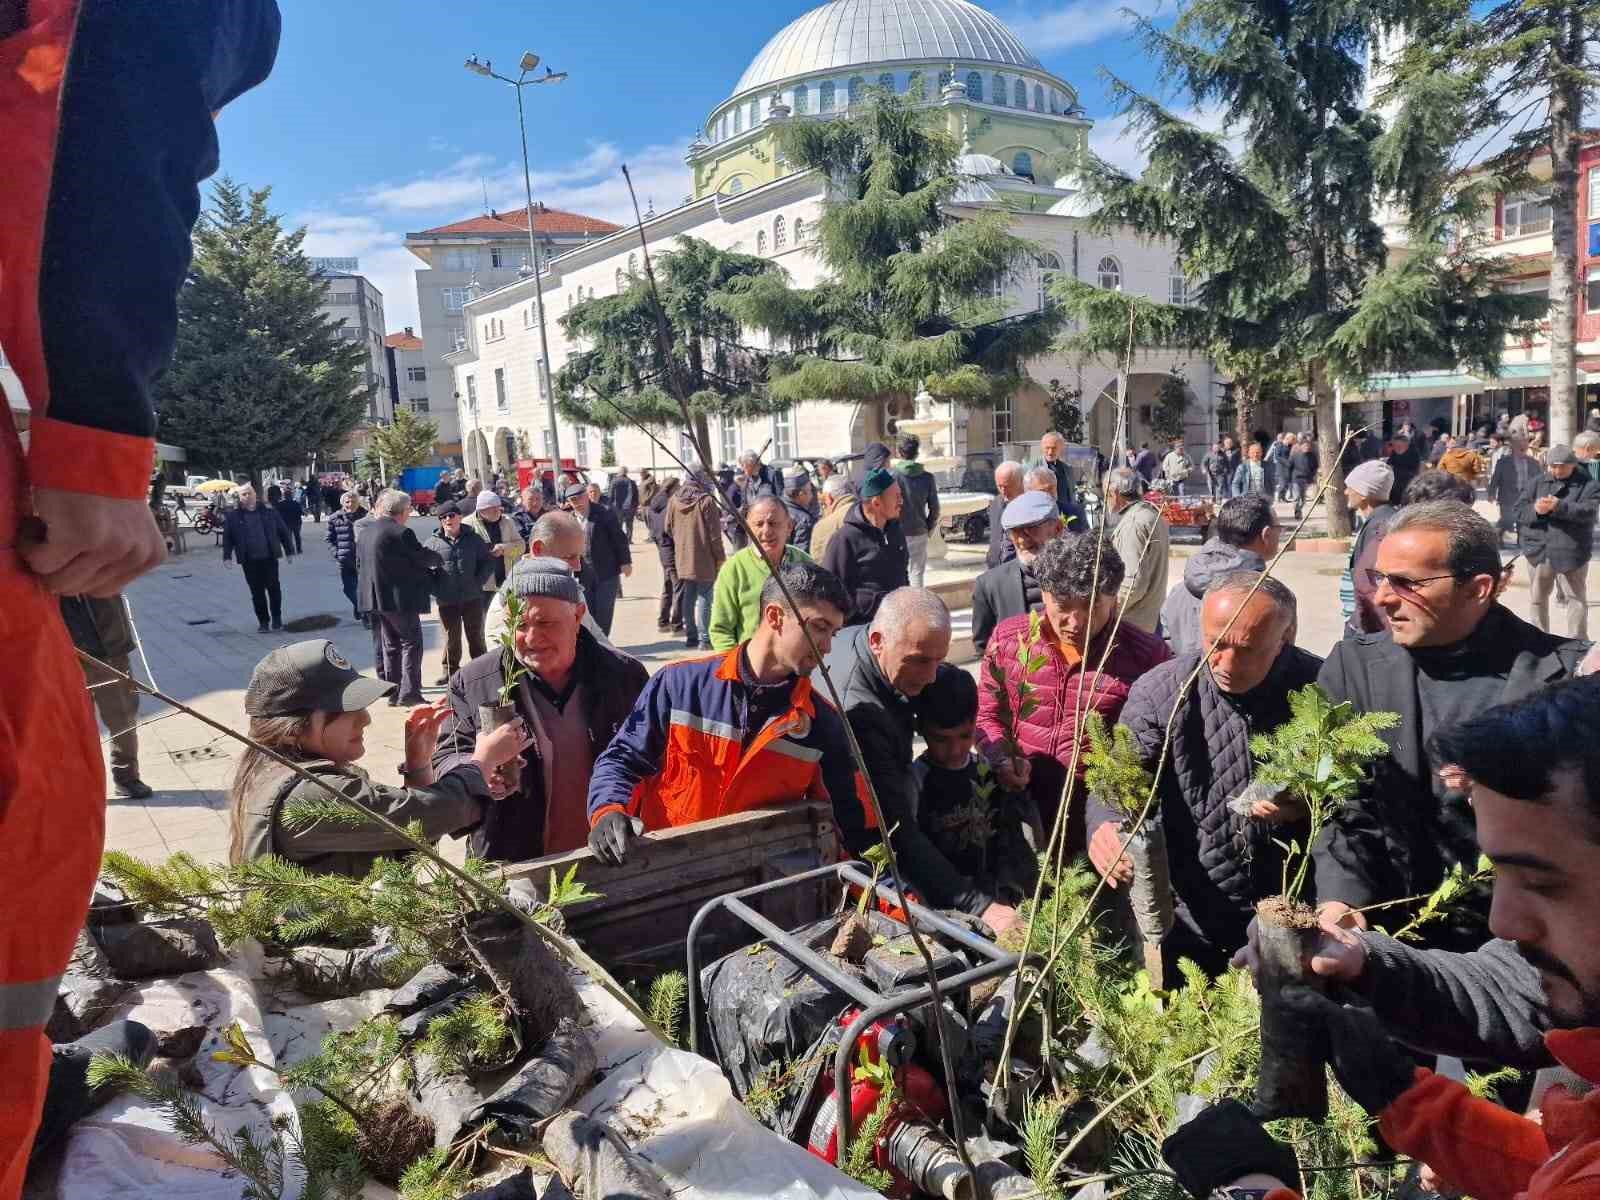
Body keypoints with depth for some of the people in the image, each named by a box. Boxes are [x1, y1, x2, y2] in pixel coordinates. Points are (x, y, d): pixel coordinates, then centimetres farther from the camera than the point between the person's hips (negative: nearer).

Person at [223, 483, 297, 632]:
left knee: (274, 588, 1)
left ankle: (277, 617, 18)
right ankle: (262, 621, 15)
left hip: (269, 557, 0)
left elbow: (283, 532, 6)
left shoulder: (269, 512, 2)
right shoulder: (233, 516, 2)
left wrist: (289, 551, 5)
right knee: (257, 592, 5)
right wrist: (227, 556, -4)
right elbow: (227, 537, 3)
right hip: (249, 560, 0)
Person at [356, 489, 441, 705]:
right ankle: (409, 692, -2)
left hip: (376, 598, 8)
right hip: (400, 597, -8)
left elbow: (359, 563, 15)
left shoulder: (364, 531, 8)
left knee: (390, 645, 16)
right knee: (411, 643, 1)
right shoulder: (401, 533, -18)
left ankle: (393, 691, 19)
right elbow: (422, 558, -10)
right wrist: (438, 559, 10)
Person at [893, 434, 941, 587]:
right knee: (917, 572, 11)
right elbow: (934, 508, 2)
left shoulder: (892, 475, -11)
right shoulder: (927, 478, -2)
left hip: (896, 533, -2)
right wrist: (929, 528, 14)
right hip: (919, 532, 2)